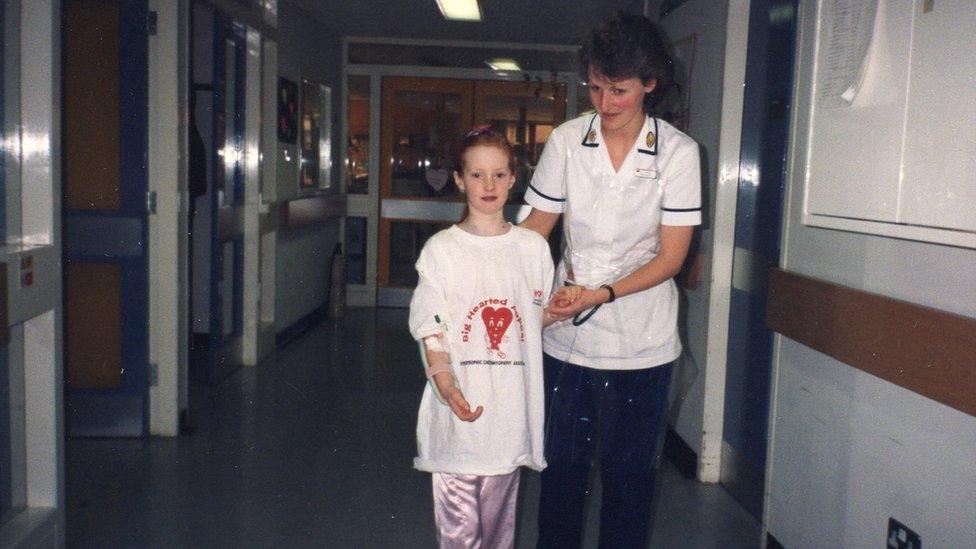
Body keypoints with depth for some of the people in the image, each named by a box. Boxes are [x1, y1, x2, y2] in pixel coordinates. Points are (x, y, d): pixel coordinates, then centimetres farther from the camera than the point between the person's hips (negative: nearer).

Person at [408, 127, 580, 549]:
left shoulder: (532, 247, 9)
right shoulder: (441, 249, 0)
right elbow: (429, 326, -8)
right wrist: (446, 384, -20)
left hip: (511, 405, 3)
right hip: (458, 408, -2)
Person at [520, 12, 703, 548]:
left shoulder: (678, 152, -8)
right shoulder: (566, 141, -3)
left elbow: (671, 256, -8)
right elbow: (535, 227, 1)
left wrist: (603, 294, -20)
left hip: (639, 342, -1)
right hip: (565, 333, 2)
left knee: (628, 474, 11)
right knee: (561, 465, 14)